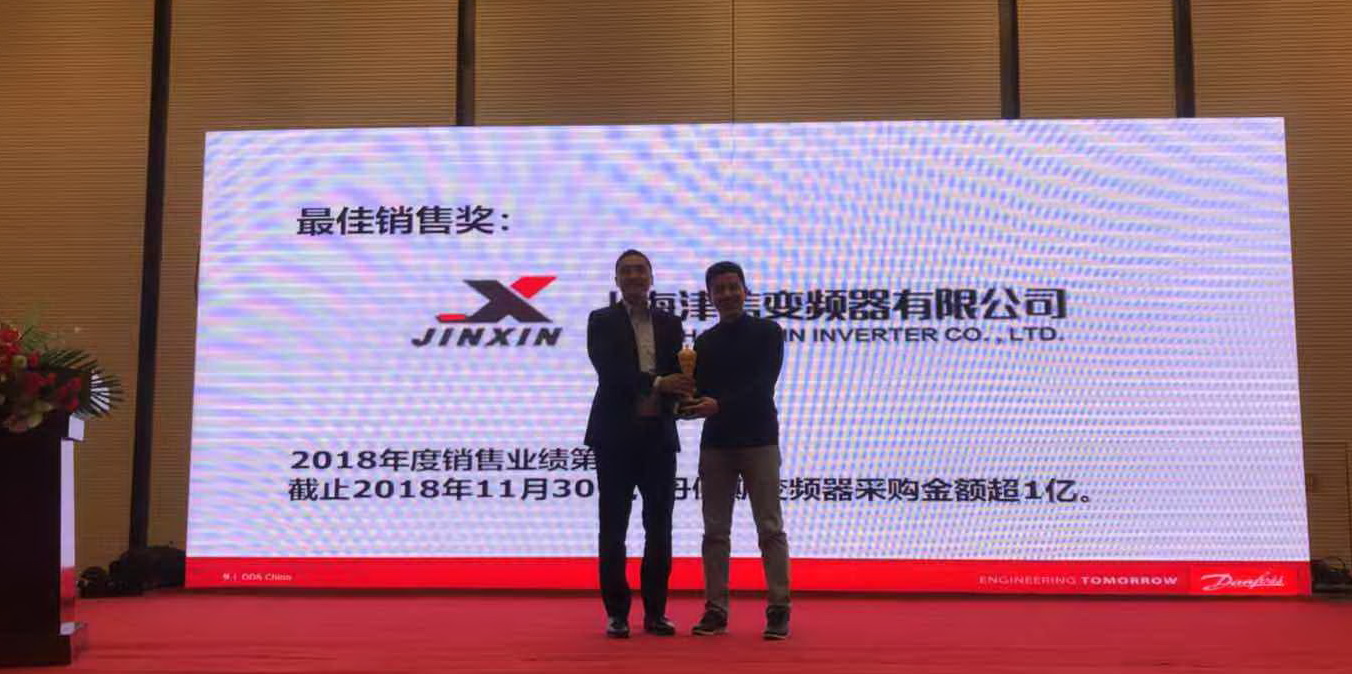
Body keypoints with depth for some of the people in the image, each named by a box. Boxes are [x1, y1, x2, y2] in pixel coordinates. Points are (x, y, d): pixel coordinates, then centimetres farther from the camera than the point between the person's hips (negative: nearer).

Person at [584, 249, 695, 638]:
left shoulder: (670, 324, 12)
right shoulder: (601, 321, 1)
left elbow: (679, 375, 4)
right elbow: (609, 371, -13)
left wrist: (683, 394, -19)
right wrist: (657, 383, -23)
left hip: (659, 435, 3)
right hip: (617, 435, -3)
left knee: (659, 526, 6)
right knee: (613, 528, 3)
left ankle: (655, 611, 16)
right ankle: (617, 613, 11)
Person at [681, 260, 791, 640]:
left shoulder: (767, 332, 0)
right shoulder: (704, 343, 12)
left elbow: (763, 385, -12)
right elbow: (701, 392, 8)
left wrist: (720, 404, -24)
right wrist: (688, 403, -15)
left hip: (758, 441, -4)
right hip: (715, 444, 4)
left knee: (770, 528, -3)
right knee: (716, 530, 5)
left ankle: (779, 610, 2)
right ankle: (716, 610, 11)